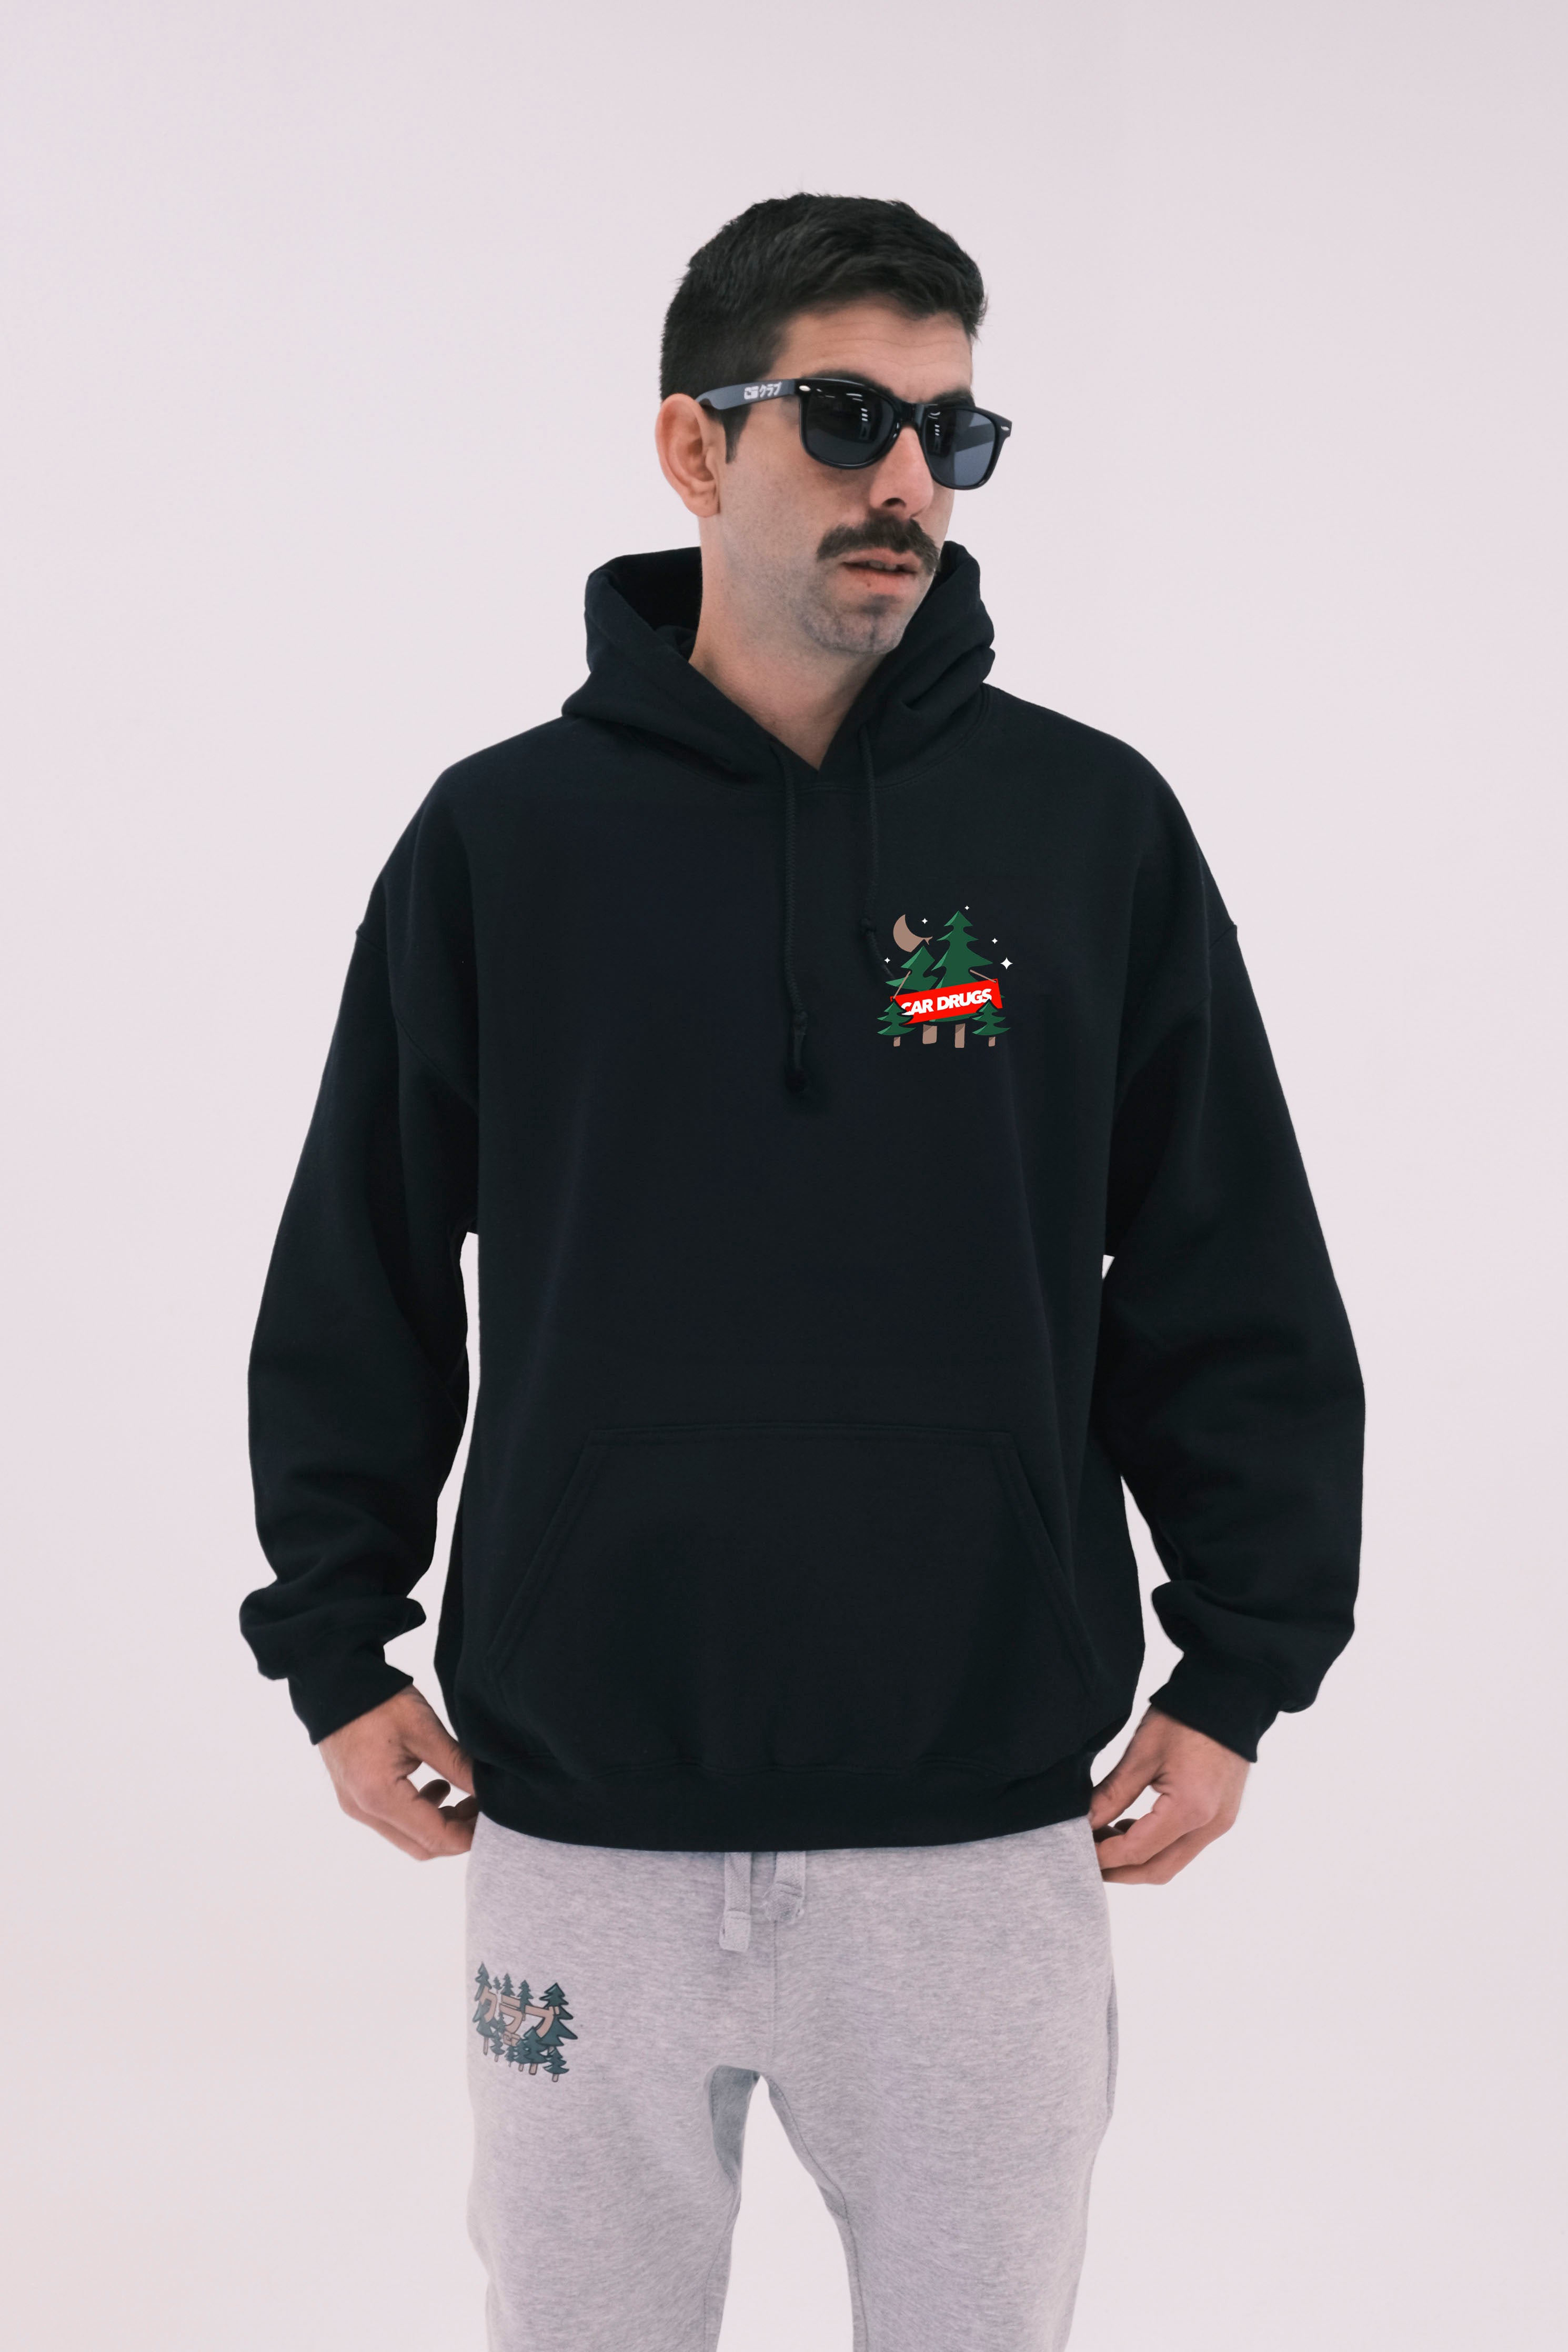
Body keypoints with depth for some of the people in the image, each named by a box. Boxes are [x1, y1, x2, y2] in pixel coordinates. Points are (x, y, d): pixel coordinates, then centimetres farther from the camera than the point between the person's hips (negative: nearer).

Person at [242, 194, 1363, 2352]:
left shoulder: (1093, 825, 0)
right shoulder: (501, 839, 0)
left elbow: (1240, 1295, 5)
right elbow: (357, 1286, 8)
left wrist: (1243, 1671, 3)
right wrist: (335, 1649, 7)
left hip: (985, 1821, 0)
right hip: (578, 1823, 0)